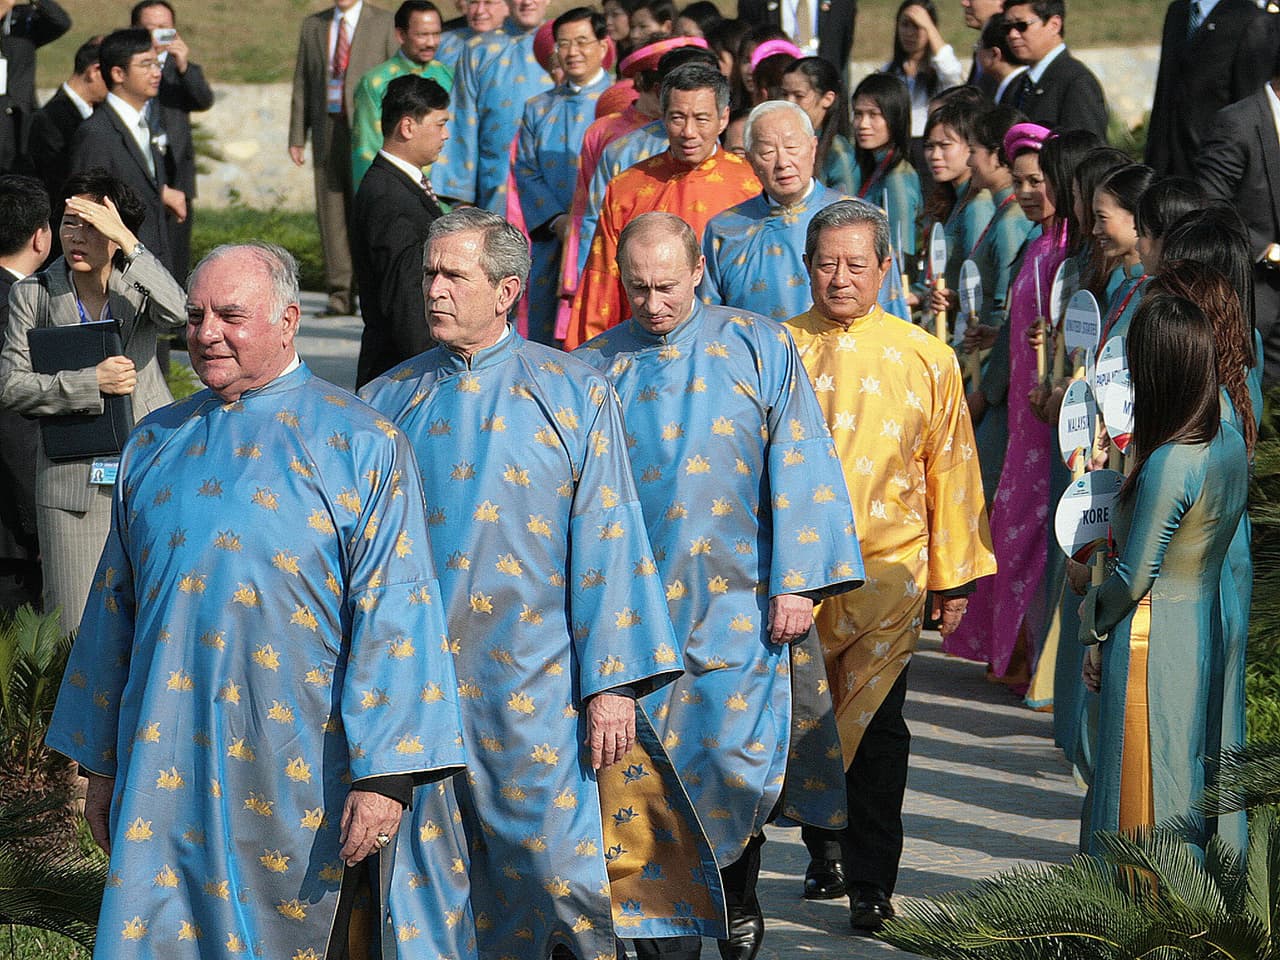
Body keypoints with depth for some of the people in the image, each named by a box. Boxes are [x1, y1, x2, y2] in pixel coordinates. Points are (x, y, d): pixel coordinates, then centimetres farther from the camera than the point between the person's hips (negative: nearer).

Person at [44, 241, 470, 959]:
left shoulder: (360, 446, -3)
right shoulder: (157, 446, 11)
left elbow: (393, 616, -9)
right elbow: (115, 608, 17)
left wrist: (383, 775, -16)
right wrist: (101, 766, 15)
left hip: (300, 777, -3)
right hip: (165, 770, 4)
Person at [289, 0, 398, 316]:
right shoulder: (313, 26, 13)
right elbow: (302, 85, 14)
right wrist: (297, 137, 7)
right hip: (327, 131, 3)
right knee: (331, 212, 1)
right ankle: (340, 293, 4)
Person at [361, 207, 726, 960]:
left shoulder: (573, 394, 0)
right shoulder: (390, 403, 7)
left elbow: (608, 541, -3)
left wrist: (614, 681, -9)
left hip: (535, 684, -2)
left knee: (559, 866, -4)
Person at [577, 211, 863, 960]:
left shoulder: (758, 349, 0)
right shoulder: (597, 369, 6)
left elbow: (800, 467, -2)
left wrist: (799, 581, -9)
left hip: (735, 599, -1)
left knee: (735, 754, -5)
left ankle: (740, 896, 17)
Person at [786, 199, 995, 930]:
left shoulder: (925, 359, 1)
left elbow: (952, 471, 6)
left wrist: (955, 577, 7)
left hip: (889, 571, -1)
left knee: (876, 726, -4)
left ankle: (870, 881, 4)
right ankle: (825, 848, 31)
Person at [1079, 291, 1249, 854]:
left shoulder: (1169, 465, -22)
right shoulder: (1231, 446, 1)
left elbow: (1134, 576, -17)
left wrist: (1092, 625, -1)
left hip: (1151, 643, -8)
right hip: (1208, 633, 8)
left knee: (1149, 809, 3)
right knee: (1206, 785, 15)